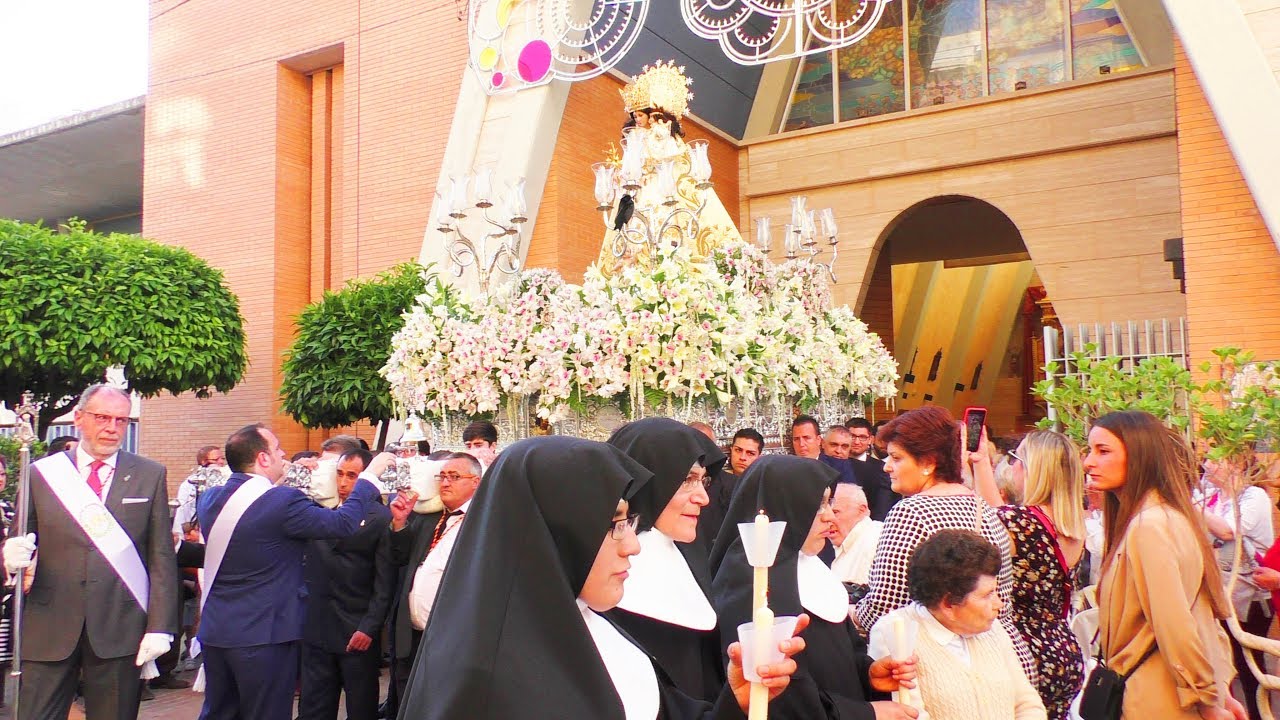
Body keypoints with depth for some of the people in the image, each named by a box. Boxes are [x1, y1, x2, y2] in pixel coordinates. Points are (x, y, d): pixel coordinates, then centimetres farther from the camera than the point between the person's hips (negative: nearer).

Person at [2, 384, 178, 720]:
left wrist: (160, 627, -5)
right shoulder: (41, 473, 7)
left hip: (120, 629, -1)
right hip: (49, 629, 1)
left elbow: (162, 556, 1)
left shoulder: (149, 475, 4)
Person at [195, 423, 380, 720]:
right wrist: (369, 478, -4)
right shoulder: (282, 500, -20)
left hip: (214, 632, 7)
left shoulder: (209, 498, 2)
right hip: (265, 635, -7)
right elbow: (344, 523, -16)